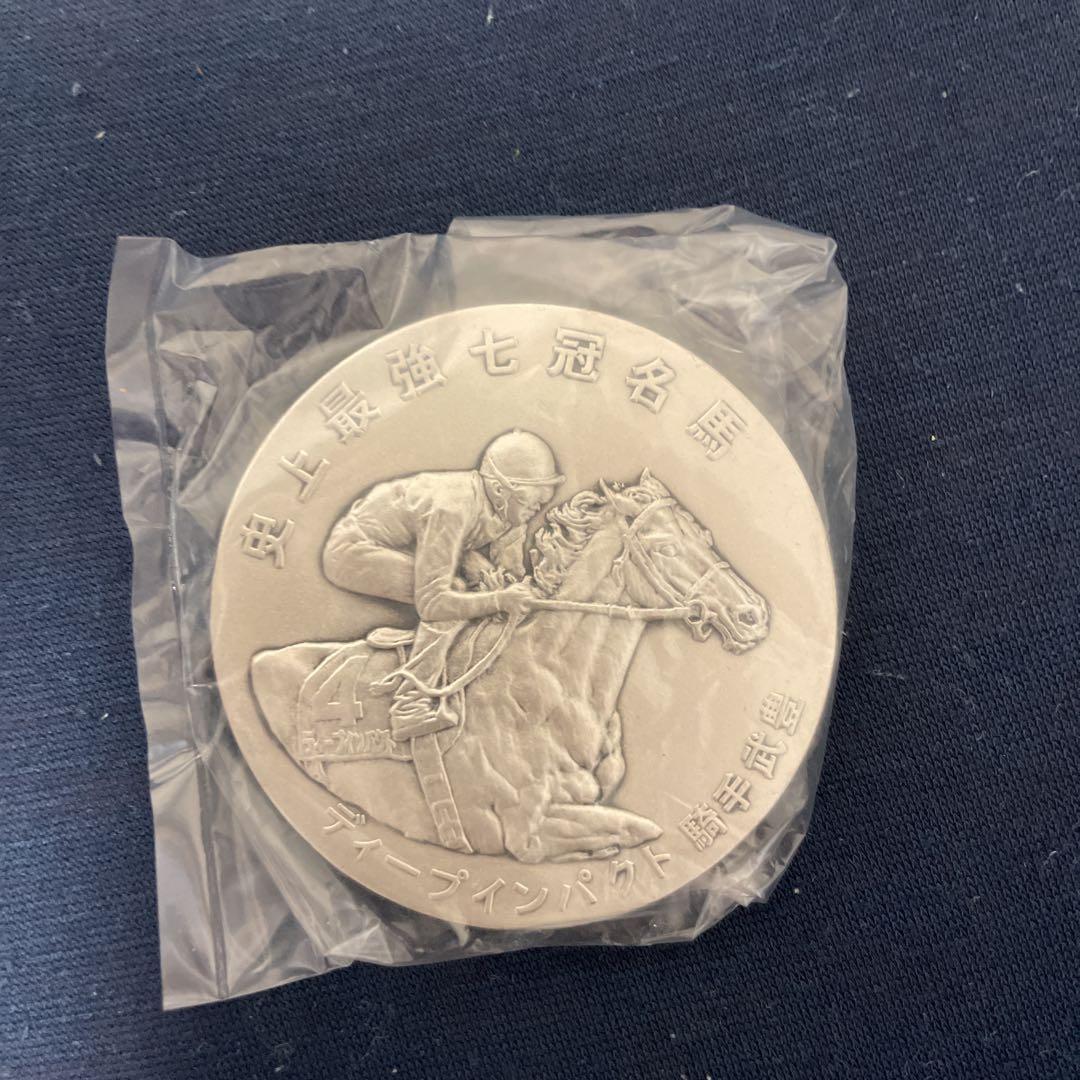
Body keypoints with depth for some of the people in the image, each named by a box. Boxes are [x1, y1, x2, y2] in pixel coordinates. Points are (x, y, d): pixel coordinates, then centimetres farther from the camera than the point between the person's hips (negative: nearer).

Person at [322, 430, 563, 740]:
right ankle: (410, 708, -21)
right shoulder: (451, 510, -33)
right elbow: (431, 603, -35)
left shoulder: (493, 499, -8)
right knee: (454, 594, -22)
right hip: (350, 550, -9)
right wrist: (499, 600, -35)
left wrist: (482, 568, -14)